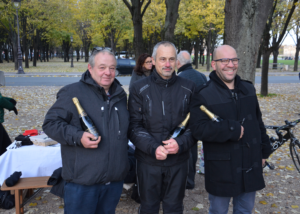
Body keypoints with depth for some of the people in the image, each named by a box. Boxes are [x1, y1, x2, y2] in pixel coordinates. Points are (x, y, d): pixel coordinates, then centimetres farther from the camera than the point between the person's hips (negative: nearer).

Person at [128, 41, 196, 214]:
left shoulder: (189, 88, 0)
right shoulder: (139, 88, -3)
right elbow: (134, 126, -6)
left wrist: (181, 143, -17)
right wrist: (153, 148, -19)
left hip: (179, 161, 1)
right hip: (148, 161, 0)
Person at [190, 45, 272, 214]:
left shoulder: (248, 89, 7)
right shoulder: (204, 95, -12)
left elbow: (258, 122, 14)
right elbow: (199, 129, -22)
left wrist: (264, 151, 14)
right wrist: (233, 129, -23)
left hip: (250, 166, 5)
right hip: (221, 169, -5)